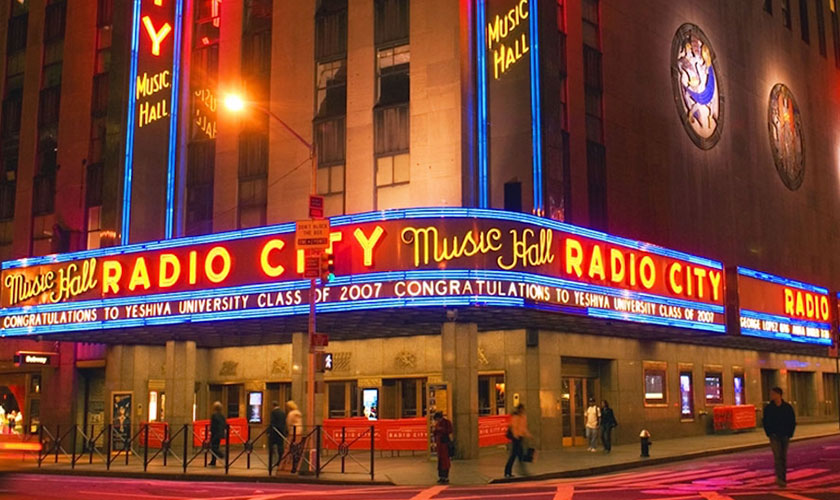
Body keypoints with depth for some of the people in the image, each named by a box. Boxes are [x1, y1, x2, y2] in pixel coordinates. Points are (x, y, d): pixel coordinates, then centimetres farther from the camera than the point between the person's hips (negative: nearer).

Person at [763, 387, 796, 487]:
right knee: (777, 456, -14)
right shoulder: (768, 408, 1)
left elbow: (792, 421, 7)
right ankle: (779, 478, -20)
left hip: (785, 436, 1)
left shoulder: (787, 407, 1)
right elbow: (765, 421, 7)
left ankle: (783, 479, 18)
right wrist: (769, 433, -1)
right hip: (774, 436, -1)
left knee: (783, 457, 8)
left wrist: (789, 434, 0)